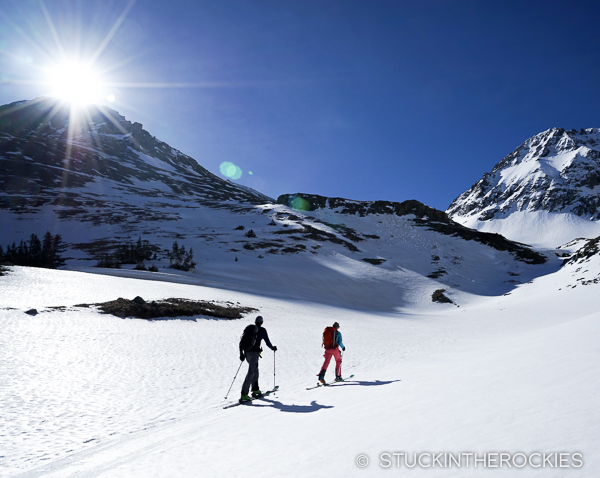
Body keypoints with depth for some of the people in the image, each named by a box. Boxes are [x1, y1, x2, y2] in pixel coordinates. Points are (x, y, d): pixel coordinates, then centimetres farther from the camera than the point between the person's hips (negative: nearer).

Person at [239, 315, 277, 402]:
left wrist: (241, 353, 19)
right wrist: (273, 348, 22)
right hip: (254, 353, -6)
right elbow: (267, 342, 3)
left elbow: (241, 341, 12)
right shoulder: (262, 330, 0)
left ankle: (255, 390, 26)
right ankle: (244, 395, -13)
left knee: (255, 370, 23)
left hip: (247, 353, 6)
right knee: (251, 373, -6)